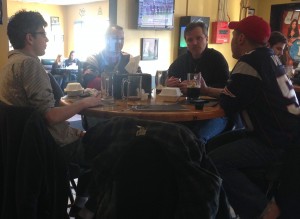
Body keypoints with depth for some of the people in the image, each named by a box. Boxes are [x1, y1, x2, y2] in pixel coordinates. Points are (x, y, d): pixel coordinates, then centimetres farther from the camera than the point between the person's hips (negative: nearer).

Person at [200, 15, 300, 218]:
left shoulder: (249, 63, -17)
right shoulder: (267, 57, 13)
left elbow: (228, 104, -11)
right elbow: (237, 94, 20)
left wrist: (215, 94, 10)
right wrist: (207, 90, 24)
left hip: (278, 141, -10)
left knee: (214, 161, -23)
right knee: (215, 145, 15)